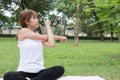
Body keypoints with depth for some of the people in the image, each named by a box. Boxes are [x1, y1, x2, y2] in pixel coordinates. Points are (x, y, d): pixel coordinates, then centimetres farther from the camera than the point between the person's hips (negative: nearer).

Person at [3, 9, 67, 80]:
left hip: (39, 71, 5)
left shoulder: (40, 37, 15)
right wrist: (48, 26, 12)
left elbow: (51, 44, -6)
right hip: (24, 72, -5)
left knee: (60, 69, -24)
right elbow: (45, 37, -2)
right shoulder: (23, 31, -1)